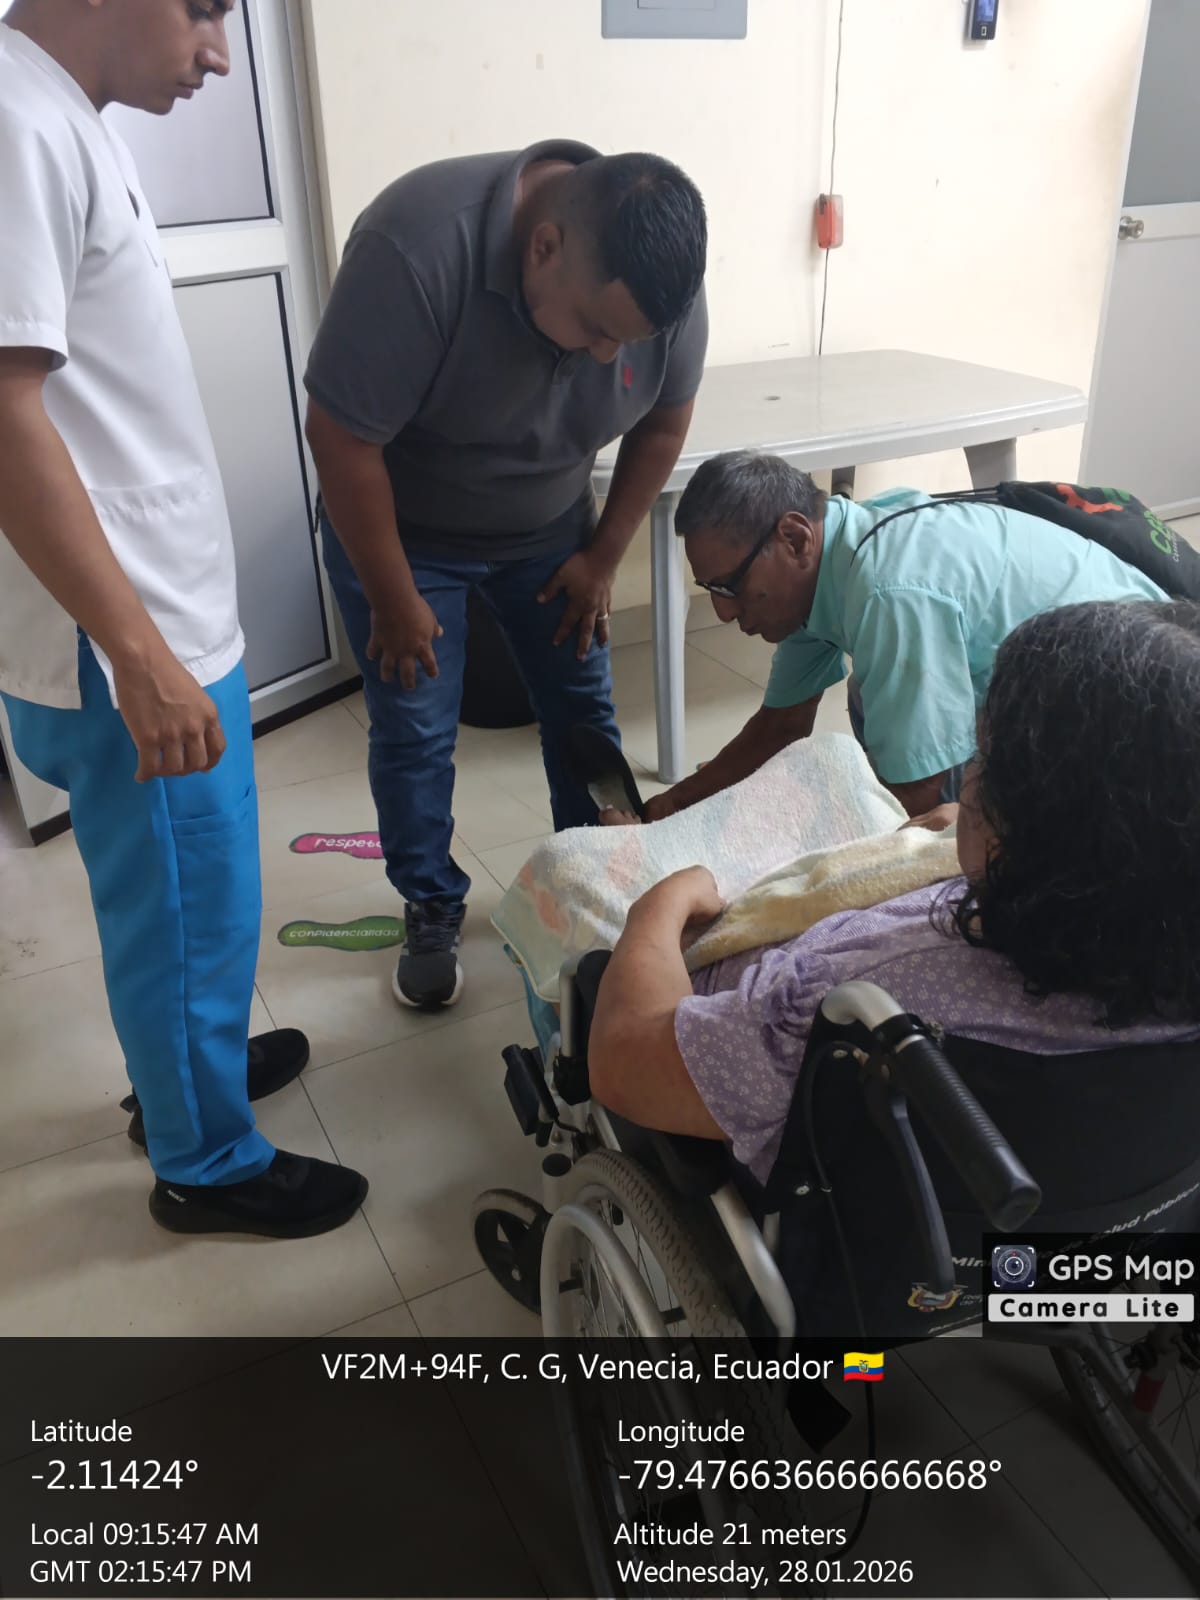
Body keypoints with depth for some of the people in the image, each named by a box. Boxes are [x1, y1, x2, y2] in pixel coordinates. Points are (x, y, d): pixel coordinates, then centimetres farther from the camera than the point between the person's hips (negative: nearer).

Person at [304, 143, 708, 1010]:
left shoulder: (663, 277, -20)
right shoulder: (417, 246, -35)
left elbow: (663, 422, -4)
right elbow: (343, 437, -27)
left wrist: (602, 555, -2)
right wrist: (394, 600, -20)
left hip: (549, 524, 4)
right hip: (399, 525, -3)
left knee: (584, 709, 8)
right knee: (414, 735, 0)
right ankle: (432, 912, 20)